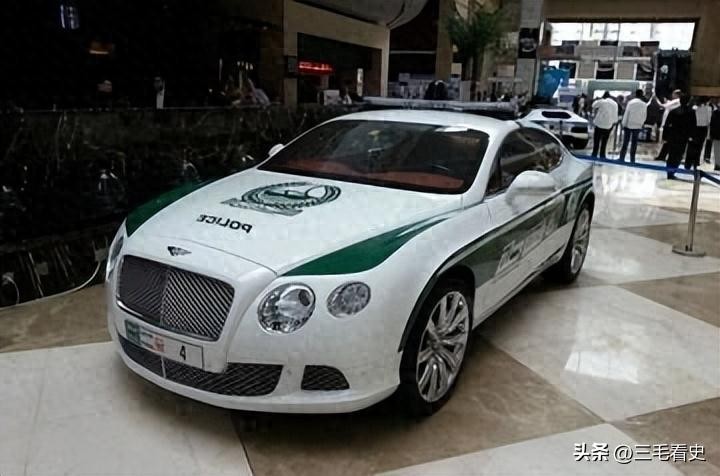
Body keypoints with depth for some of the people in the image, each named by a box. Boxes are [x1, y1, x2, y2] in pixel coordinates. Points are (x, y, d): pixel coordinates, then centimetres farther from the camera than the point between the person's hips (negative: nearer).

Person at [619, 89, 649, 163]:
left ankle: (621, 159, 3)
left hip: (628, 125, -1)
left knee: (625, 142, 4)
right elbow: (644, 116, 2)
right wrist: (641, 124, 15)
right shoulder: (644, 104, -2)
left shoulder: (630, 102, -7)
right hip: (638, 126, 1)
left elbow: (626, 114, -7)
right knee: (634, 143, 7)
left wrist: (624, 124, -1)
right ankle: (632, 160, 8)